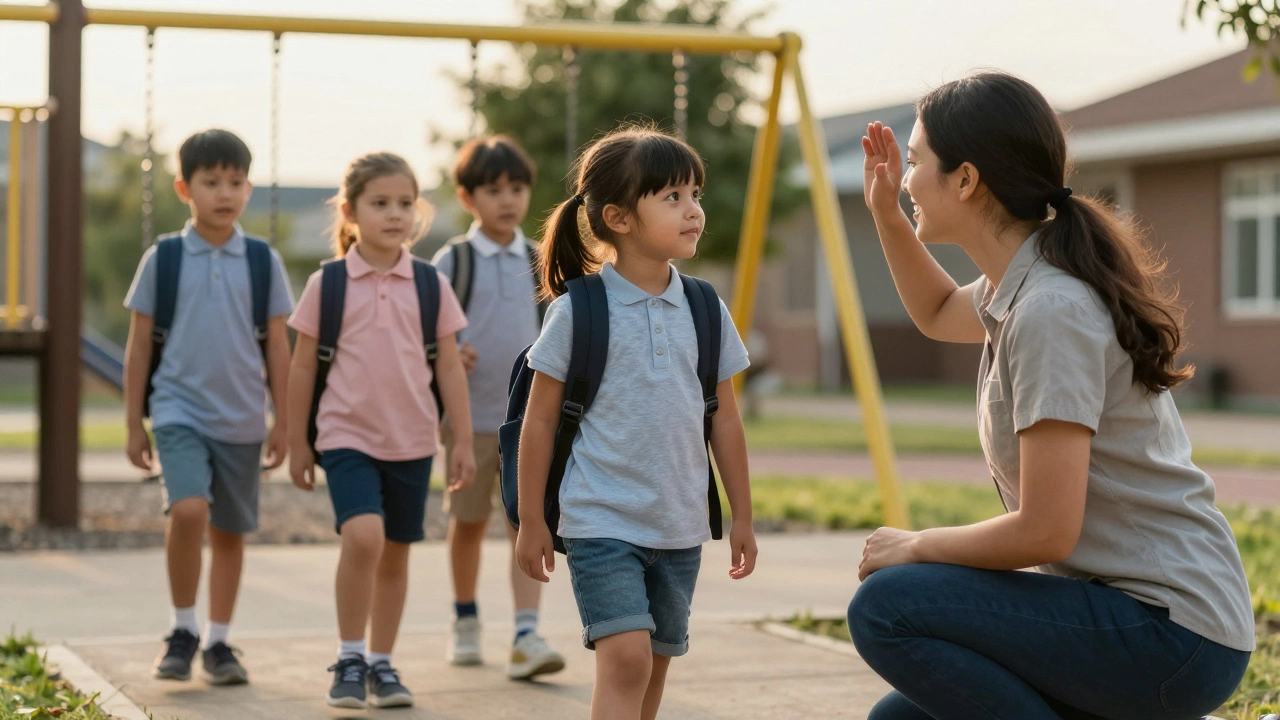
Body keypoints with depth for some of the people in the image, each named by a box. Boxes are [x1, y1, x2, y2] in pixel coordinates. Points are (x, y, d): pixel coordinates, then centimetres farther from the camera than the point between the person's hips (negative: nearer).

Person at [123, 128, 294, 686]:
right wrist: (134, 426, 2)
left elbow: (278, 348, 8)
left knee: (230, 531, 9)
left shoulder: (263, 261, 3)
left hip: (243, 420, 2)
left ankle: (218, 643, 23)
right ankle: (183, 631, -5)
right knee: (188, 509, -22)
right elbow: (139, 347, 4)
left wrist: (283, 423, 6)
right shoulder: (163, 259, -1)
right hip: (179, 410, -2)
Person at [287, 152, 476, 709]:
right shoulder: (327, 284, -3)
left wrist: (463, 442, 3)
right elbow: (303, 366, 3)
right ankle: (349, 659, -8)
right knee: (362, 536, -22)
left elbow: (450, 367, 5)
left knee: (395, 553, 10)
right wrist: (298, 442, 4)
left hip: (412, 440, 3)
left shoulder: (430, 285, 1)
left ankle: (381, 664, 25)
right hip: (347, 435, -3)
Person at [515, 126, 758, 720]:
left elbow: (725, 420, 11)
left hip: (680, 528, 5)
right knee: (625, 658, -18)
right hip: (601, 521, -5)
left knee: (655, 667, 12)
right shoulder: (578, 311, -7)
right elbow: (540, 419, -2)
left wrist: (742, 517, 13)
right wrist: (531, 521, -1)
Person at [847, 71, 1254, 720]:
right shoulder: (1015, 287, 8)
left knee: (886, 608, -18)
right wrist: (885, 216, 18)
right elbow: (939, 314, 34)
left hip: (1174, 639, -9)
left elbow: (1046, 532, -23)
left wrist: (916, 547, -8)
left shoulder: (1052, 312, -21)